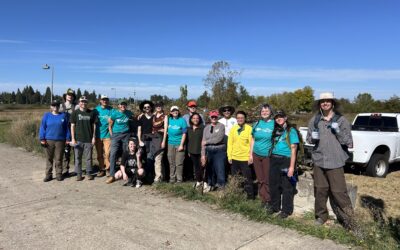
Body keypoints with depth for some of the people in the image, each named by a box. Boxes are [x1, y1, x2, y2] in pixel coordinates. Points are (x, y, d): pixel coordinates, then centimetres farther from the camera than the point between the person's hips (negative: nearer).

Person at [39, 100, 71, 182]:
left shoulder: (64, 115, 6)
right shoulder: (47, 115, 6)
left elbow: (67, 128, 6)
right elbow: (42, 128, 4)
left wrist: (68, 139, 2)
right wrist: (42, 139, -3)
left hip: (60, 141, -1)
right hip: (49, 140, 1)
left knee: (59, 159, 4)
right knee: (49, 158, 7)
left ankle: (59, 174, 14)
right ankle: (48, 175, 14)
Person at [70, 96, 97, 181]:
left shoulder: (91, 113, 6)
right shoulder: (75, 113, 3)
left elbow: (94, 125, 8)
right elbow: (72, 126, 2)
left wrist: (94, 137, 1)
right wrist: (73, 139, -4)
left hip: (89, 139, 1)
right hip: (78, 139, 0)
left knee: (89, 157, 6)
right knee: (78, 157, 4)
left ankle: (89, 173, 18)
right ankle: (78, 174, 14)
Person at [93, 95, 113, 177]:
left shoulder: (111, 110, 1)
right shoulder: (96, 109, 5)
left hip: (107, 135, -2)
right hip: (98, 135, 2)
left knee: (107, 153, -5)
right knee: (99, 154, 9)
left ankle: (108, 169, 11)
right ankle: (101, 169, 21)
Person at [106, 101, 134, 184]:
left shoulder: (129, 113, 2)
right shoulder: (115, 113, -4)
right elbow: (110, 124, 3)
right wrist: (111, 134, 0)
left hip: (126, 135, 2)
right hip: (116, 135, -2)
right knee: (113, 154, -9)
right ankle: (112, 175, -5)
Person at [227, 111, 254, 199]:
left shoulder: (249, 128, -8)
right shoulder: (233, 129, 5)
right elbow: (230, 143, 5)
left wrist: (251, 156, -12)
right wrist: (229, 156, 2)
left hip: (245, 158, -4)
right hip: (234, 158, 5)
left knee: (247, 178, 4)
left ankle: (250, 196, 16)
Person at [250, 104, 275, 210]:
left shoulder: (274, 124, -3)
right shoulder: (257, 124, 10)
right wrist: (251, 153, 11)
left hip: (268, 156, -4)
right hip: (256, 155, 4)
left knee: (267, 180, -2)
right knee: (260, 179, 11)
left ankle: (268, 200, 10)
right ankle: (263, 199, 21)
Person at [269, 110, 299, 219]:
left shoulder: (291, 130, -3)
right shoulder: (275, 131, 14)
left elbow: (293, 150, -9)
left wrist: (292, 166, -15)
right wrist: (272, 158, 3)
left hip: (286, 160, -6)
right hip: (274, 160, 6)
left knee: (286, 186, 2)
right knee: (273, 185, 12)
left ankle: (286, 210, 14)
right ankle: (275, 206, 28)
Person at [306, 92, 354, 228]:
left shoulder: (341, 120, -2)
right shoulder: (314, 120, 5)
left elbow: (348, 142, -3)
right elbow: (309, 139, 14)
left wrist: (338, 131, -18)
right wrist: (313, 137, -8)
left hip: (335, 161, -3)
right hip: (319, 160, 3)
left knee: (338, 191, -3)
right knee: (320, 190, 11)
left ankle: (347, 217, 15)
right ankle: (321, 215, 28)